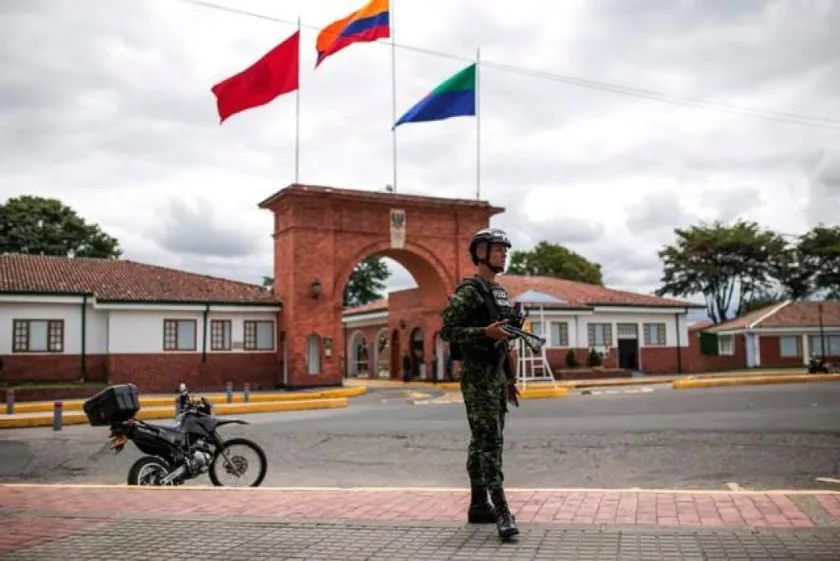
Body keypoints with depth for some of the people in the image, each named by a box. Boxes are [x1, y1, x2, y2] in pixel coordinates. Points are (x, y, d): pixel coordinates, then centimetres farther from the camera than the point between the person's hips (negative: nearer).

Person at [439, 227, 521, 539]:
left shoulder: (500, 293, 17)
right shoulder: (467, 292, -11)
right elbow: (447, 331, -17)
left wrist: (509, 379, 20)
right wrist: (485, 332, -27)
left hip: (496, 376, 9)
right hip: (476, 376, -9)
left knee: (484, 442, 12)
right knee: (488, 442, -11)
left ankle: (479, 506, 19)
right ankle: (502, 512, -11)